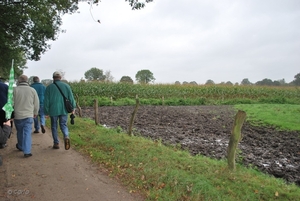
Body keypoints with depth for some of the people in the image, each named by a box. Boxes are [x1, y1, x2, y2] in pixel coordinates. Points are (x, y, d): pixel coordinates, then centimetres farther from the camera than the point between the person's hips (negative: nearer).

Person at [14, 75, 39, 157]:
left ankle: (21, 146, 37)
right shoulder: (32, 90, -2)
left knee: (20, 132, 18)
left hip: (18, 115, 0)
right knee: (27, 133, -1)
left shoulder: (15, 90, -7)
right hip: (29, 115, 0)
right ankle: (27, 151, -7)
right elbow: (36, 103, 4)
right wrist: (35, 113, 19)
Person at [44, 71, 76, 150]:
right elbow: (71, 97, 0)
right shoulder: (66, 85, 2)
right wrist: (73, 108, 8)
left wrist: (46, 111, 6)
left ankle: (56, 143, 16)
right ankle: (66, 137, -19)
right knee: (63, 125, 10)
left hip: (53, 110, -1)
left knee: (54, 126, 12)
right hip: (64, 110, 1)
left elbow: (46, 101, -1)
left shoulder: (49, 87, -1)